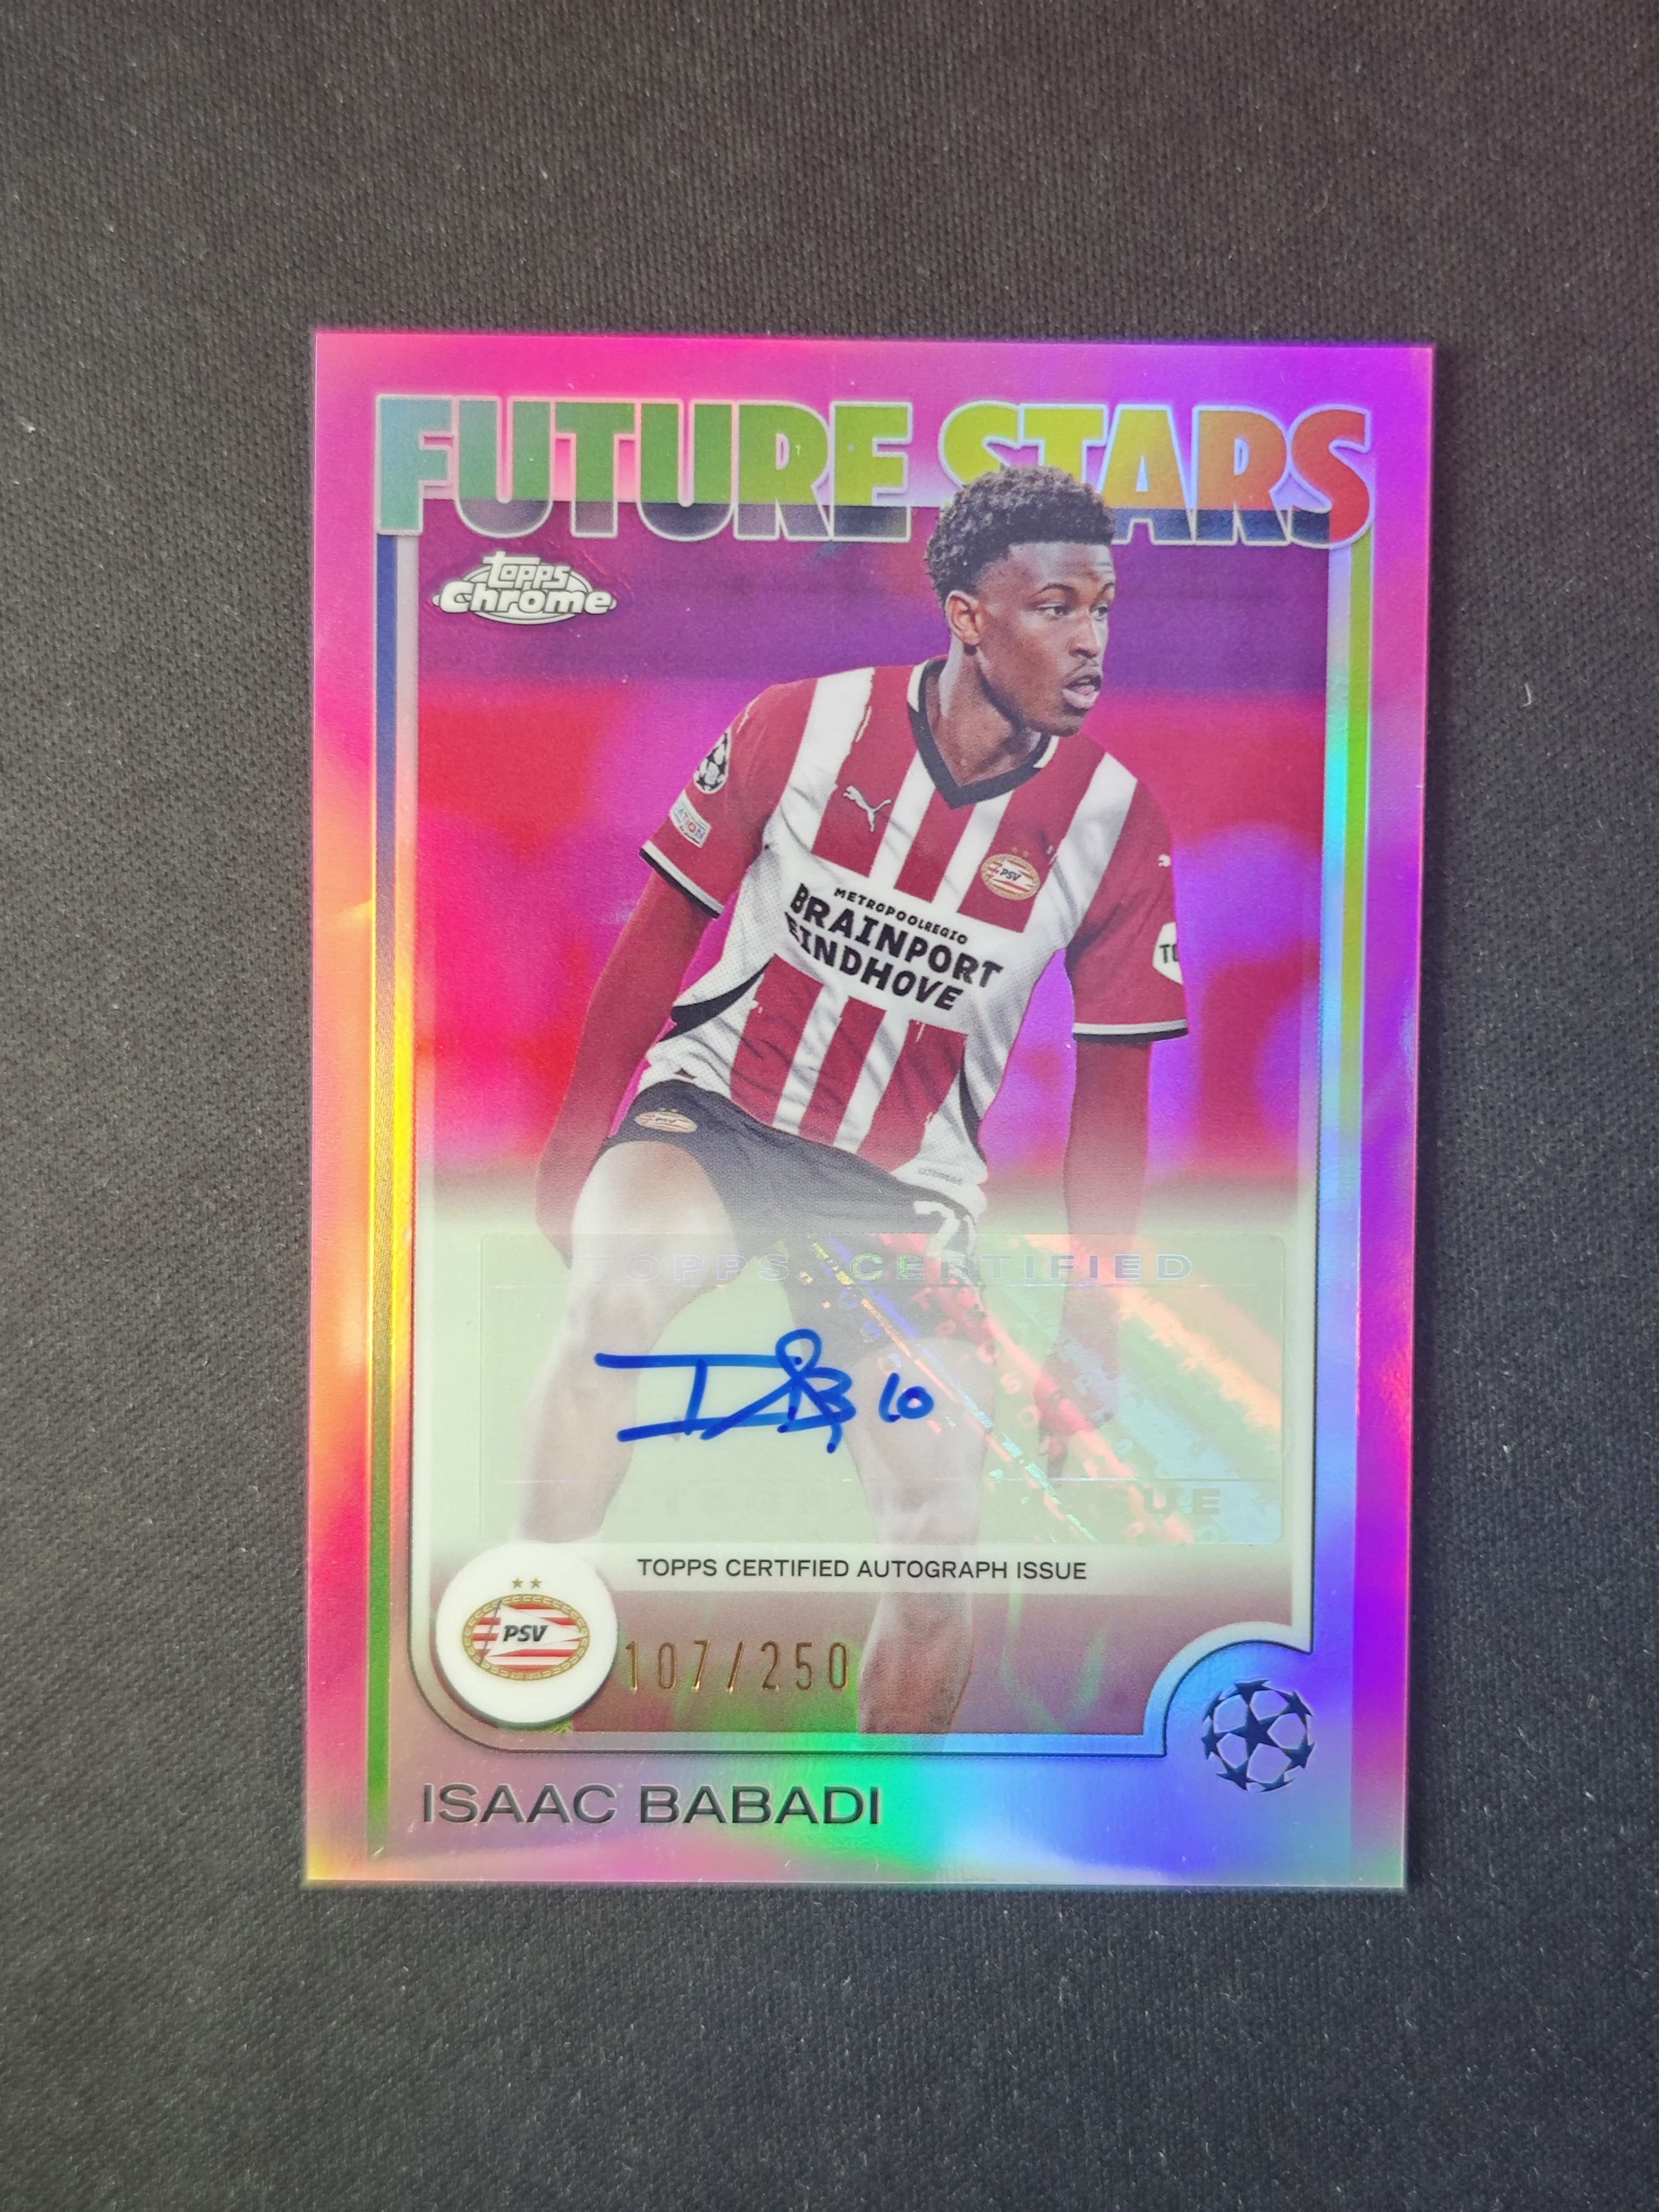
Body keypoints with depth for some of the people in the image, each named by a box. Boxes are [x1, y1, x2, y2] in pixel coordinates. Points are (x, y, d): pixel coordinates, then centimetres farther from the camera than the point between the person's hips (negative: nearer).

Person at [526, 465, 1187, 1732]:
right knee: (615, 1297, -34)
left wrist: (1091, 1332, -1)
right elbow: (665, 928, -1)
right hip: (717, 1107, 0)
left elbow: (1113, 1084, -1)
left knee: (941, 1536, -6)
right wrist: (576, 1138, 2)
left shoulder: (1115, 823, -8)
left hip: (903, 1186, 1)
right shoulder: (802, 727, -10)